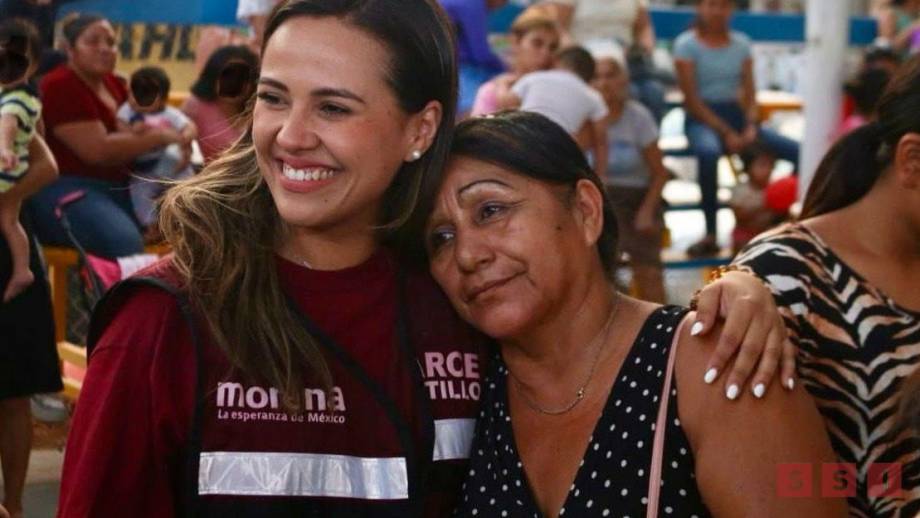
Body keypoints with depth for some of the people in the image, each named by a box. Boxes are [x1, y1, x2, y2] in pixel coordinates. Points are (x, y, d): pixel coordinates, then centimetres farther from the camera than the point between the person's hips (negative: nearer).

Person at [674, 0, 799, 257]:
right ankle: (710, 234, -34)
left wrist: (751, 127, -13)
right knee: (708, 151, -41)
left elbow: (750, 95, 8)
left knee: (798, 151, -17)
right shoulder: (687, 44, -2)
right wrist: (726, 133, -17)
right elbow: (692, 101, -8)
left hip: (736, 115, 5)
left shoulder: (741, 43, 12)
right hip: (701, 119, -5)